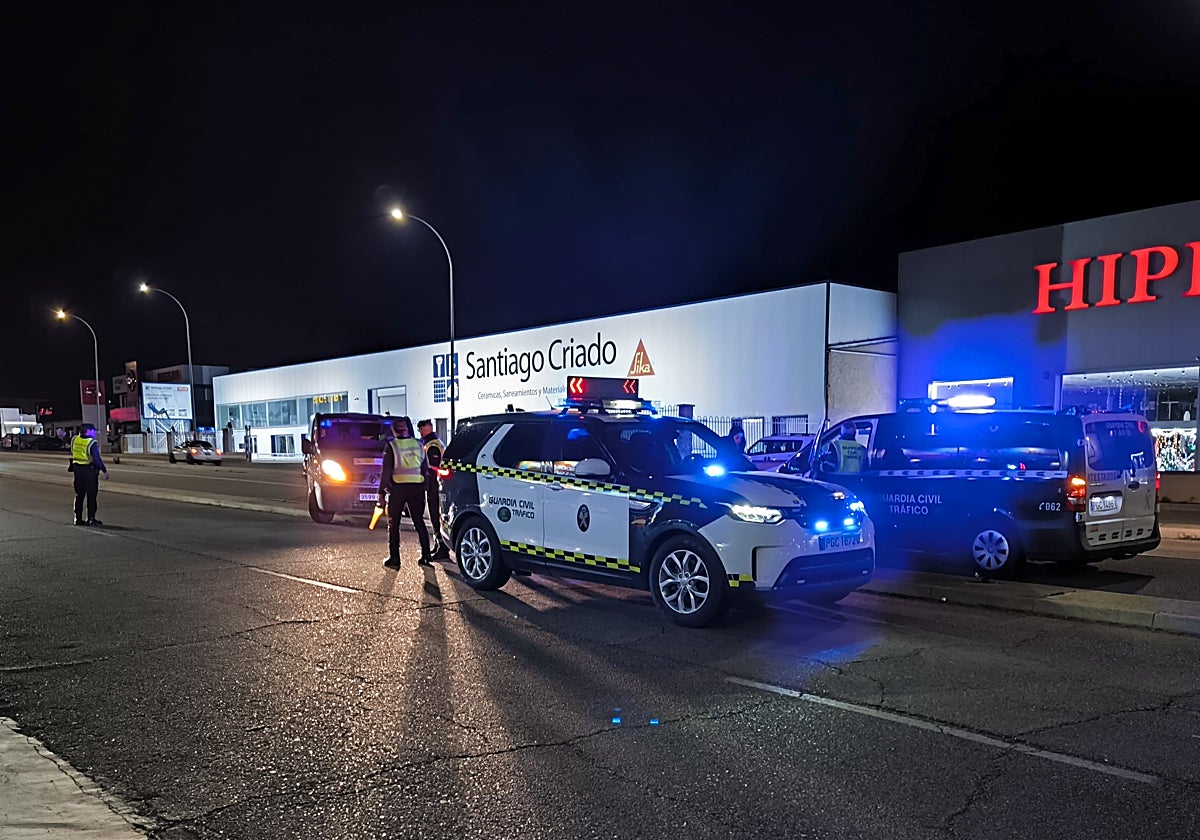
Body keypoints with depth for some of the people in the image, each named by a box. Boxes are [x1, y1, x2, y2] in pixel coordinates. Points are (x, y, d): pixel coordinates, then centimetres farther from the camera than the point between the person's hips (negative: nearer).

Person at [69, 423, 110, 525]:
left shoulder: (74, 440, 1)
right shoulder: (92, 443, -17)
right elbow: (97, 459, -19)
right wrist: (105, 471, -13)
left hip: (78, 469, 6)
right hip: (90, 470, -6)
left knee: (79, 495, 13)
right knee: (91, 496, 2)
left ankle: (78, 518, 15)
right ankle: (91, 519, 2)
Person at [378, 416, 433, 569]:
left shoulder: (391, 446, -6)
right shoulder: (418, 445, 7)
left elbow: (386, 471, -7)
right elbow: (425, 469, 10)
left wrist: (381, 492, -2)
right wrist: (425, 487, 15)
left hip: (397, 488, -4)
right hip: (417, 488, 4)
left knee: (393, 524, 6)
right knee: (419, 522, 11)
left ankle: (394, 559, 4)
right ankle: (426, 555, 8)